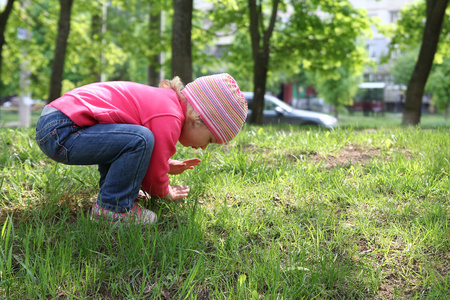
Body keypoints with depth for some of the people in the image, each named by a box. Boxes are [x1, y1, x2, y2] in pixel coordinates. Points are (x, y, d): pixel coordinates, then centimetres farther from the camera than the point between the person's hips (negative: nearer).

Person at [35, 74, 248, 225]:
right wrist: (165, 192, 14)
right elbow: (154, 175, -5)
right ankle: (112, 207, -7)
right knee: (140, 140, -23)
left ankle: (113, 189, 21)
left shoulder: (164, 100, 17)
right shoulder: (168, 119, -15)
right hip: (60, 132, -11)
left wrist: (166, 166, 26)